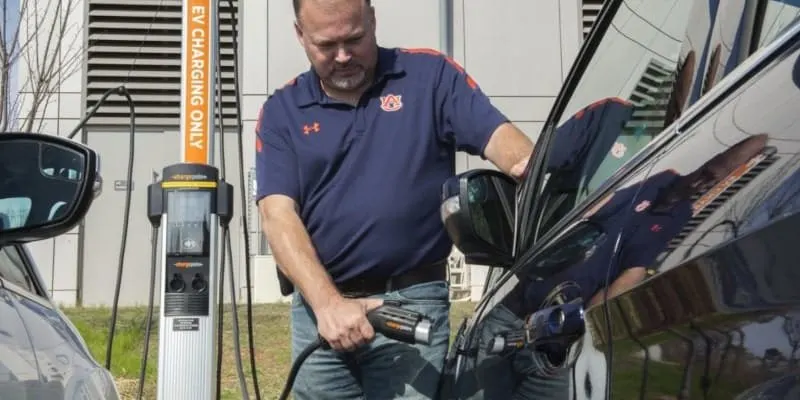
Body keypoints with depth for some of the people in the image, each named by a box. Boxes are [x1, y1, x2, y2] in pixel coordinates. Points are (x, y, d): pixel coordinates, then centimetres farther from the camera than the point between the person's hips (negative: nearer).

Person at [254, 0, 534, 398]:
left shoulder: (430, 75, 3)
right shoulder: (282, 110, 5)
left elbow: (500, 136, -6)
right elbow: (278, 215, -6)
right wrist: (328, 303, -20)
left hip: (413, 301, -2)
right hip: (317, 306, 2)